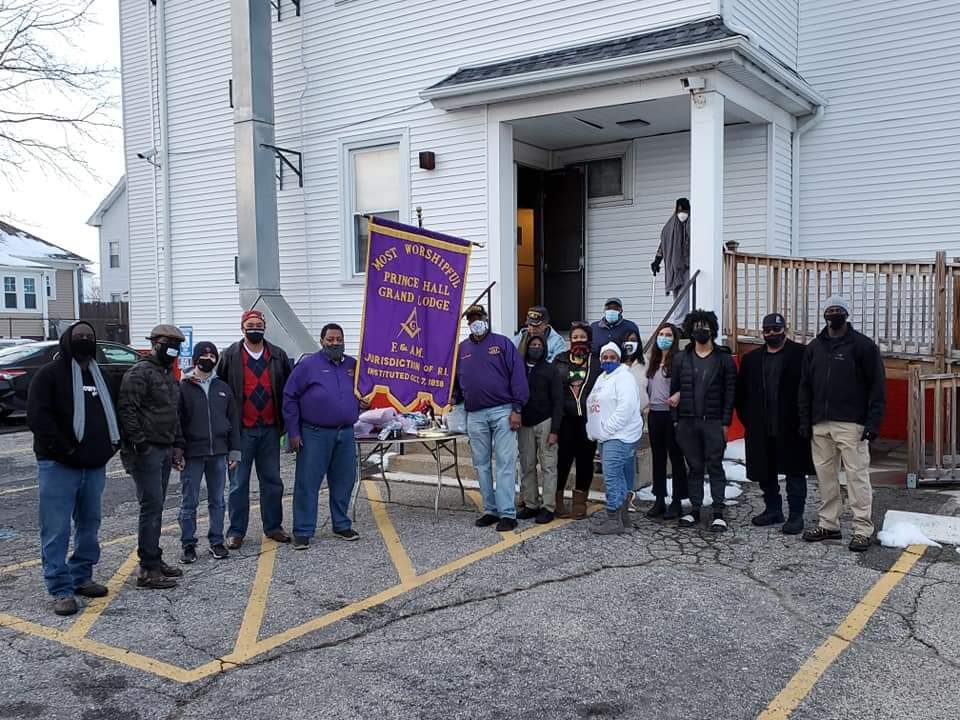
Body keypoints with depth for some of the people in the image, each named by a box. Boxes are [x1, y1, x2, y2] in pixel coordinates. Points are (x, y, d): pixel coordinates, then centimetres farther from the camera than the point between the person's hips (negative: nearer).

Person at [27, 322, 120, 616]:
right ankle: (61, 590, 3)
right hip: (58, 467, -7)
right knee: (56, 531, -3)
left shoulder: (99, 376, 16)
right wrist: (65, 450, -15)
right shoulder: (50, 373, -5)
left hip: (94, 466, 7)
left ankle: (81, 578, 27)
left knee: (89, 526, 14)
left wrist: (109, 446, 7)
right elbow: (38, 417, -13)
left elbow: (109, 414, 22)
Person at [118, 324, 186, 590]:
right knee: (152, 506, -9)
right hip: (146, 451, -9)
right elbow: (127, 410, -19)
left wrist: (176, 446, 20)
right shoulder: (140, 373, -11)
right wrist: (140, 444, -20)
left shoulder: (169, 376, 19)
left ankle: (154, 560, 23)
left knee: (156, 507, 14)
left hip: (164, 450, 9)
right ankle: (148, 570, -4)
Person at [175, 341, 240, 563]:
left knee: (217, 501, 10)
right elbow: (176, 422, -3)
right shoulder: (183, 387, -1)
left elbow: (233, 420, 11)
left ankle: (217, 542, 19)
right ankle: (188, 545, 13)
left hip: (218, 453, 3)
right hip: (192, 455, -3)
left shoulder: (223, 388, 10)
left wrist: (234, 451, 6)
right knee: (189, 503, 4)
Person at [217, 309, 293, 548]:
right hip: (241, 430, -3)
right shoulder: (230, 356, -2)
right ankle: (236, 531, 13)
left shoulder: (278, 356, 6)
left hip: (270, 429, 3)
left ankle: (273, 526, 23)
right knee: (238, 483, 4)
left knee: (272, 481, 11)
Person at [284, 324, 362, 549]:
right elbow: (290, 397, -4)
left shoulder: (353, 365, 10)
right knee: (307, 483, -2)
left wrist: (355, 413, 5)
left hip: (346, 434, 5)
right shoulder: (308, 365, -3)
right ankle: (303, 532, 6)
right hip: (315, 434, -4)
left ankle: (341, 526, 25)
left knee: (344, 482, 11)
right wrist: (293, 432, -7)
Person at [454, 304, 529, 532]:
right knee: (481, 464, 8)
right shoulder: (461, 349, 13)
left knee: (505, 462, -6)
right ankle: (490, 510, 18)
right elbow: (455, 380, 19)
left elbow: (517, 375, -4)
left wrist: (516, 409, -10)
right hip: (475, 415, 4)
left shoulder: (503, 344, 1)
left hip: (502, 412, -4)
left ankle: (507, 513, -5)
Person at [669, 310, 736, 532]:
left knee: (715, 467, -1)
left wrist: (725, 422, -7)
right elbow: (674, 388, 11)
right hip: (687, 422, 3)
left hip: (713, 422, -3)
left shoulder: (724, 358, 2)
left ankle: (718, 513, 4)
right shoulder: (681, 358, 10)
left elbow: (730, 393, -1)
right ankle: (695, 510, 16)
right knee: (694, 467, 9)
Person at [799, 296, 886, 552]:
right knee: (825, 474, 9)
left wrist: (874, 421, -11)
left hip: (851, 424, -5)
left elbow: (877, 385, -4)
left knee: (857, 475, -4)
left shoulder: (863, 345, -1)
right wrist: (805, 420, 8)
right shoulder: (814, 347, 13)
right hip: (820, 424, 5)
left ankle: (863, 529, 3)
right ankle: (828, 524, 19)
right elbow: (805, 386, 15)